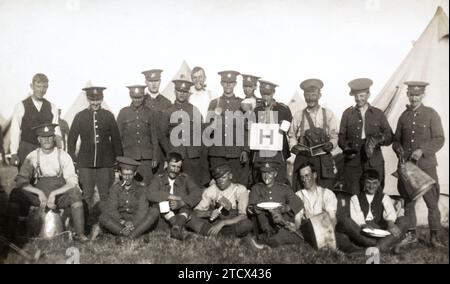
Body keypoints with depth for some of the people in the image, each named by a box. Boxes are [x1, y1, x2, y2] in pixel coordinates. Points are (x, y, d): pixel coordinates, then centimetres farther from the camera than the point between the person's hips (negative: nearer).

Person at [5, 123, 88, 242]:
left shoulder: (63, 156, -3)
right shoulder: (32, 156, 2)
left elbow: (72, 182, -10)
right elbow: (21, 181, -5)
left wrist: (54, 194, -23)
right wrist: (40, 193, -20)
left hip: (60, 195, -2)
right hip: (38, 195, 2)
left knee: (75, 193, -31)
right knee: (15, 194, -23)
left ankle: (80, 234, -29)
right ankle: (10, 234, -15)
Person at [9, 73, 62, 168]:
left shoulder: (52, 108, 7)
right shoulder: (21, 106, 0)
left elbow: (56, 132, 3)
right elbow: (15, 132, -1)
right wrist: (14, 154, -6)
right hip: (26, 151, -2)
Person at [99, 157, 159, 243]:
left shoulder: (141, 189, -1)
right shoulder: (115, 188, 1)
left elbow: (142, 210, -12)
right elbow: (111, 209, -9)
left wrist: (132, 224, -28)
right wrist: (123, 223, -24)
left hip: (137, 222, 0)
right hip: (119, 223, 0)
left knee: (154, 211, -23)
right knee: (102, 217, -25)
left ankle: (129, 236, -33)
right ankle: (134, 235, -33)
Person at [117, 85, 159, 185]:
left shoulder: (149, 113, 5)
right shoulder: (123, 113, 5)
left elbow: (154, 137, 8)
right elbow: (118, 136, 7)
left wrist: (155, 158, 5)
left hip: (146, 158, 0)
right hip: (128, 157, 0)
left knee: (147, 184, -1)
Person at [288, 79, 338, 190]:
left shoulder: (328, 114, 9)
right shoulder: (298, 115, 9)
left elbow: (334, 136, 8)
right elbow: (292, 136, 12)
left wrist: (331, 144, -12)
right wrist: (294, 146, -7)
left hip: (324, 160, 0)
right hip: (302, 159, 0)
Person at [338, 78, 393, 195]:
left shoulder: (378, 114, 13)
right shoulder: (347, 113, 12)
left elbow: (389, 137, 8)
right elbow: (341, 136, 9)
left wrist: (380, 139, -14)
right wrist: (346, 148, -11)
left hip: (374, 162, 1)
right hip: (352, 161, 0)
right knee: (352, 195, -5)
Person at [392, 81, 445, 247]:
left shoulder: (431, 114, 0)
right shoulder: (404, 116, 9)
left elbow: (439, 140, -4)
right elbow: (396, 139, 15)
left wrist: (422, 150, -18)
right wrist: (399, 150, -6)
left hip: (426, 166, -3)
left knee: (432, 202, 1)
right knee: (408, 201, 9)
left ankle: (434, 236, 14)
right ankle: (411, 234, 21)